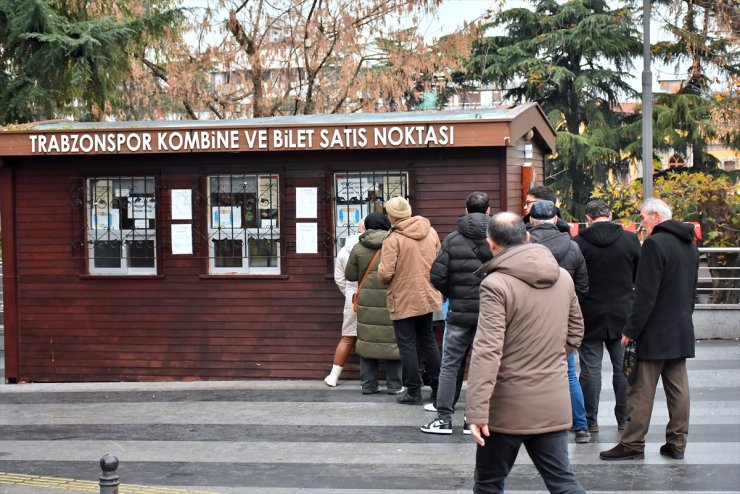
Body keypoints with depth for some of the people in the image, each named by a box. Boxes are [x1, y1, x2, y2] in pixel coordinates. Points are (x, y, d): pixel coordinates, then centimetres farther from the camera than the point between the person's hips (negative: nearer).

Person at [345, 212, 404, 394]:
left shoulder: (358, 248, -1)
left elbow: (350, 275, 5)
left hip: (367, 302, 2)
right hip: (392, 301, -2)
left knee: (368, 340, 9)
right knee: (392, 340, 5)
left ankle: (368, 384, 12)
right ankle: (394, 385, 8)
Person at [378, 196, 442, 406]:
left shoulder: (393, 239, -18)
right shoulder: (431, 232, 1)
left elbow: (385, 273, -21)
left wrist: (383, 278, 1)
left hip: (403, 301, -6)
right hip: (428, 297, 6)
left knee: (407, 345, 4)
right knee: (428, 340, 18)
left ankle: (413, 391, 7)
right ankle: (437, 386, 23)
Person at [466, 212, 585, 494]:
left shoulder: (496, 284, -15)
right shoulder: (563, 278, 5)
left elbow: (487, 351, -21)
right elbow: (575, 333, 17)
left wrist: (477, 411, -22)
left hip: (509, 407, -5)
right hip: (554, 403, 5)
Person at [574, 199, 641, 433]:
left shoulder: (578, 243, -10)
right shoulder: (630, 239, -3)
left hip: (590, 316, -2)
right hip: (622, 315, 2)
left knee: (590, 368, 4)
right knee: (623, 368, 10)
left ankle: (590, 420, 7)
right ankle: (624, 419, 16)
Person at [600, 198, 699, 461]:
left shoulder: (655, 244, -15)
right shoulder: (690, 244, 12)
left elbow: (645, 295, -19)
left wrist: (631, 330, -15)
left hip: (655, 331, -8)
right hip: (682, 331, 8)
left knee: (642, 390, -3)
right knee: (678, 387, 9)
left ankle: (632, 444, 0)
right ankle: (677, 443, 13)